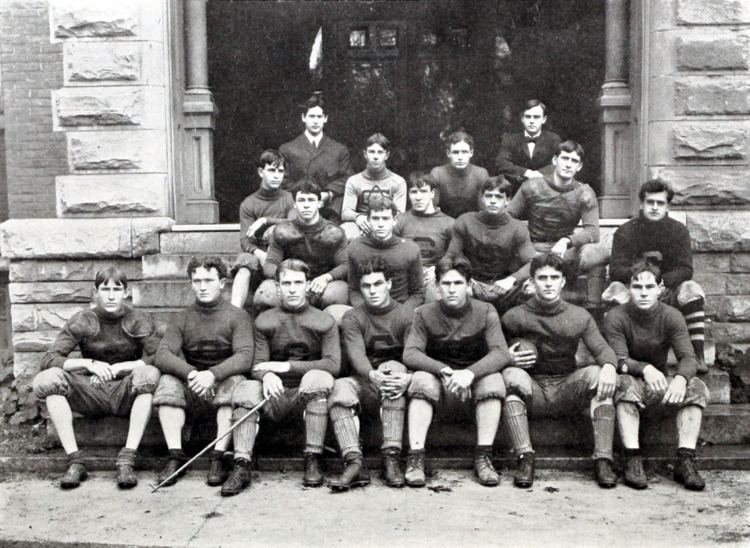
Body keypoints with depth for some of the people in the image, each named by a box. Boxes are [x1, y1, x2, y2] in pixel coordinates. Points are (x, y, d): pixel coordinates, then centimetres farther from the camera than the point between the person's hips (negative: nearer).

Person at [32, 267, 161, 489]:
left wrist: (116, 368, -20)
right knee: (46, 379, -24)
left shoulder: (139, 321, -3)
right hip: (91, 394, 2)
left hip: (126, 394, -1)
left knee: (149, 374, -33)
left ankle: (127, 461, -33)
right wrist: (88, 363, -23)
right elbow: (48, 359, -9)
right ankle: (75, 461, -22)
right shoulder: (82, 321, -1)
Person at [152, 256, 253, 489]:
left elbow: (245, 357, -17)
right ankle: (175, 455, -24)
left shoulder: (237, 316, -2)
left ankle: (219, 457, -30)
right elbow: (162, 355, -8)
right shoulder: (182, 319, 7)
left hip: (223, 382, -3)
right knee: (168, 381, -25)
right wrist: (190, 373, -28)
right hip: (191, 389, 3)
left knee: (235, 381, -33)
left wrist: (213, 374, -35)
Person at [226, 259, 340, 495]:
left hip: (308, 395, -1)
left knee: (318, 378, -33)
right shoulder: (264, 321, 11)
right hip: (275, 396, 1)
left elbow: (333, 364, -6)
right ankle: (241, 467, -33)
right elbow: (257, 365, 2)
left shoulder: (324, 321, 7)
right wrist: (266, 375, -24)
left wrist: (288, 366, -13)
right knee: (246, 389, -28)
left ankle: (313, 461, -30)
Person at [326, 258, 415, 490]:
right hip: (364, 383, 1)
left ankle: (392, 458, -39)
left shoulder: (407, 315, 4)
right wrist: (372, 375, -35)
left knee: (394, 368, -33)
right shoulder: (352, 318, 7)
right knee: (341, 386, -30)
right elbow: (356, 354, -12)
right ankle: (353, 462, -41)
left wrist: (408, 377, -35)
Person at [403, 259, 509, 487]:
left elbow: (500, 353, -15)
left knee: (493, 380, -30)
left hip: (474, 383, 0)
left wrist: (470, 373, -34)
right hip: (440, 384, 0)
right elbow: (410, 354, -14)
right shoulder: (424, 315, -3)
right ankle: (415, 457, -31)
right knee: (422, 379, -31)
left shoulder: (485, 312, -3)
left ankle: (483, 458, -25)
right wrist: (444, 371, -32)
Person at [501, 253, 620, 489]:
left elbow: (602, 349, -6)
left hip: (566, 392, 1)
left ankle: (603, 460, -28)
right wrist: (507, 359, -19)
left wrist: (609, 366, -30)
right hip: (532, 391, -1)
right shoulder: (514, 317, 1)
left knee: (598, 374, -26)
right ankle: (525, 459, -35)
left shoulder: (580, 317, 5)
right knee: (512, 375, -32)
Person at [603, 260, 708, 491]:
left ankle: (685, 460, -25)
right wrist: (645, 369, -41)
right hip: (632, 382, -3)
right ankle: (633, 460, -37)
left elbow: (688, 358, -15)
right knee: (626, 385, -36)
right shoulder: (615, 318, -12)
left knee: (697, 389, -23)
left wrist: (681, 378, -38)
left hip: (661, 385, 3)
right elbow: (619, 361, -20)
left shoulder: (672, 317, -5)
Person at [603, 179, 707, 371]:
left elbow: (685, 269, -9)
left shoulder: (679, 230, 1)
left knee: (692, 290, -29)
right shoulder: (625, 231, -2)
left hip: (668, 292, 1)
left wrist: (663, 281, -28)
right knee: (614, 290, -32)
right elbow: (615, 270, -10)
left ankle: (698, 356, -29)